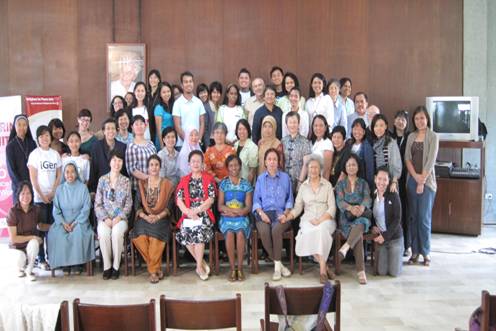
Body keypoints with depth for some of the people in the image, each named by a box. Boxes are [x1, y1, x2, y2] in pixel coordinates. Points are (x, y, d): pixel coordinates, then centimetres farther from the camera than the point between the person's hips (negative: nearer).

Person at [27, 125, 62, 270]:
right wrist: (42, 196, -8)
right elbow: (33, 179, -4)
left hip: (54, 197, 3)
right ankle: (41, 259, 7)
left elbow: (59, 176, 7)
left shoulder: (55, 154, 8)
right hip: (39, 197, -3)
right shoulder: (34, 154, -1)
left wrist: (52, 193, -5)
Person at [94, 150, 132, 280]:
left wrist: (119, 217, -12)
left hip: (120, 218, 0)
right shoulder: (102, 180, 8)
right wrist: (105, 218, -10)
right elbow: (97, 204, 4)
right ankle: (107, 266, -17)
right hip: (105, 218, 1)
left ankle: (116, 266, -20)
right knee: (103, 233, -32)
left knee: (117, 233, -33)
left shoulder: (126, 181, 7)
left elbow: (129, 204, 3)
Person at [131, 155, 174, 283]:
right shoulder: (142, 183, 13)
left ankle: (153, 270, -15)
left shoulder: (167, 184, 7)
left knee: (155, 236, -33)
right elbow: (138, 205, 7)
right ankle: (157, 268, -12)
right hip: (144, 218, 2)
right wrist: (145, 216, -12)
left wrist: (158, 217, -15)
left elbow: (169, 207, 1)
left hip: (161, 219, -2)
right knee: (140, 237, -29)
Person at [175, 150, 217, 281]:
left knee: (199, 230, -31)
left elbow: (211, 199, -3)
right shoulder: (184, 180, 14)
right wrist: (189, 213, -13)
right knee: (185, 231, -27)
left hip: (204, 214, -2)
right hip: (188, 215, 2)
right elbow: (179, 200, 4)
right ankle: (201, 262, -10)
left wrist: (196, 211, -14)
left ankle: (199, 266, -18)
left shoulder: (209, 178, 7)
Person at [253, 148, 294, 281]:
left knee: (276, 230, -34)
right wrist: (261, 213, -7)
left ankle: (277, 266, -21)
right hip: (264, 213, 1)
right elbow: (256, 200, 12)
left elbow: (289, 199, 11)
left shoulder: (285, 177, 15)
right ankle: (279, 264, -17)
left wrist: (285, 214, -6)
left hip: (280, 214, -1)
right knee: (264, 231, -32)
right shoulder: (260, 178, 18)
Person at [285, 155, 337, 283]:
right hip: (308, 220, 2)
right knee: (310, 232, -34)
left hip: (326, 219, -1)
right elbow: (298, 207, 11)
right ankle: (324, 267, -25)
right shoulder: (303, 186, 14)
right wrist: (288, 216, -9)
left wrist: (320, 220, -15)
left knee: (321, 230, -37)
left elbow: (332, 208, 0)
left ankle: (322, 269, -32)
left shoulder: (327, 185, 7)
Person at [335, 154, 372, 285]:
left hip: (362, 216, 1)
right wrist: (351, 208, -26)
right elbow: (340, 201, -2)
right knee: (358, 234, -32)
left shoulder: (363, 183, 16)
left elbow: (367, 199, -3)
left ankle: (345, 247, -50)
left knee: (360, 225, -39)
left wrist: (362, 207, -29)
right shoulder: (341, 183, 14)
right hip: (346, 218, -1)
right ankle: (361, 271, -40)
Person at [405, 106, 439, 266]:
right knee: (413, 217, 4)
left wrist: (422, 181, -11)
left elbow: (431, 160, -8)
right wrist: (415, 176, -9)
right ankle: (415, 251, 10)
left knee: (424, 217, -5)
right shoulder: (411, 137, 11)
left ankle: (426, 252, 6)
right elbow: (407, 158, 5)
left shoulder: (433, 136, -1)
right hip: (412, 180, 4)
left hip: (427, 181, -4)